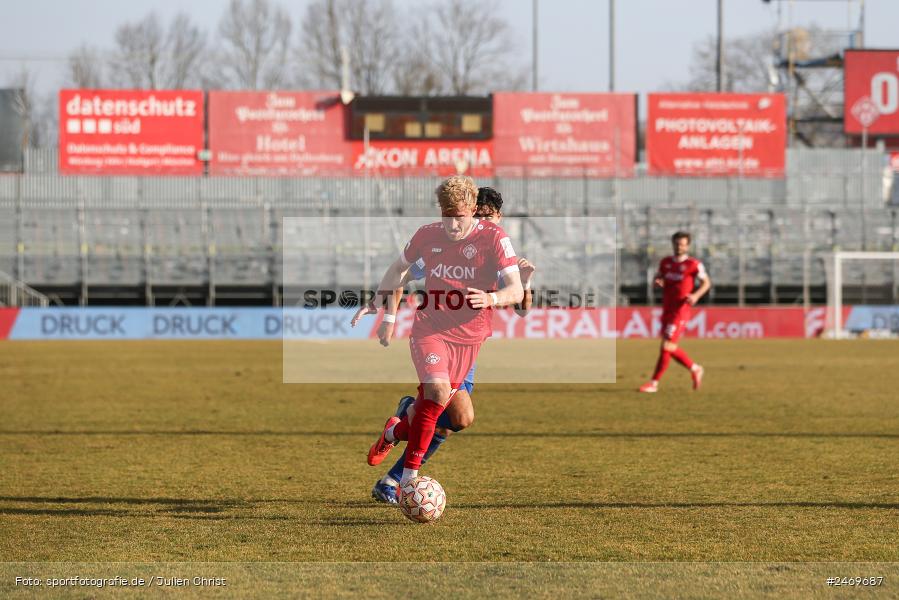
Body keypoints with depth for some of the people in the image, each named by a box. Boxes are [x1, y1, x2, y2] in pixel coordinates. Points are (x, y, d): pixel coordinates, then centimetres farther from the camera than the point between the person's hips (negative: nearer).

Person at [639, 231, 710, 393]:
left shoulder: (693, 264, -7)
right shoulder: (666, 262, 8)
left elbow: (706, 282, 0)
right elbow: (658, 278, 19)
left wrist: (696, 295, -18)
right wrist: (658, 282, -6)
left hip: (680, 311, -7)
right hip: (667, 309, 7)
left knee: (666, 346, -11)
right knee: (670, 347, 11)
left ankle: (654, 383, -6)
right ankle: (695, 369, 32)